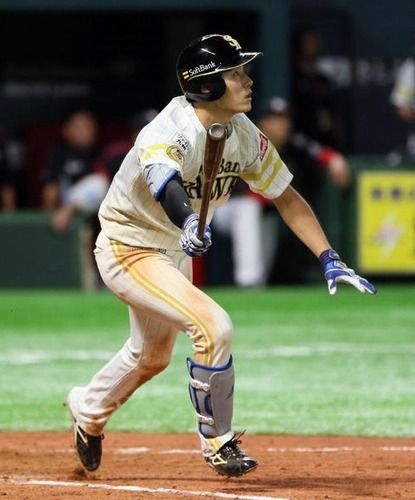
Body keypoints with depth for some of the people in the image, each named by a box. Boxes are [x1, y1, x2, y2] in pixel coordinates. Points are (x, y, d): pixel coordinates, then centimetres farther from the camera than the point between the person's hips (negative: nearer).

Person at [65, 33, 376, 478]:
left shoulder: (243, 134, -9)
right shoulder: (170, 134, -33)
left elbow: (285, 196, 0)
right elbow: (163, 179, -55)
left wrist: (329, 260, -9)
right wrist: (189, 223, -76)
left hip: (174, 249, 8)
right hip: (128, 249, -8)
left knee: (152, 356, 25)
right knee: (213, 326, -24)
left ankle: (88, 411, 53)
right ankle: (217, 442, -7)